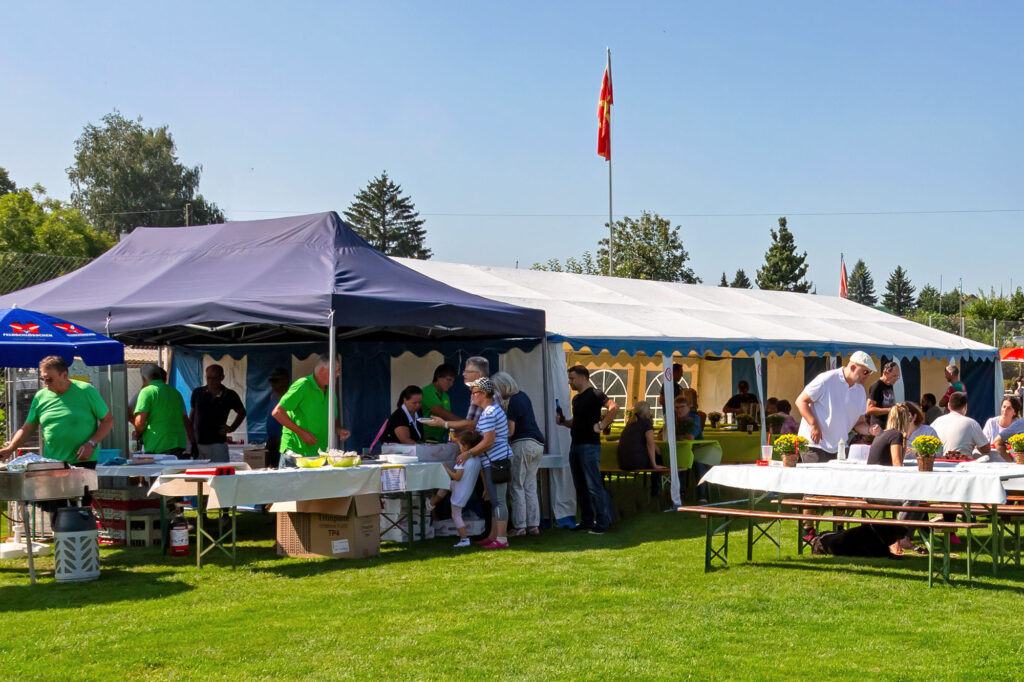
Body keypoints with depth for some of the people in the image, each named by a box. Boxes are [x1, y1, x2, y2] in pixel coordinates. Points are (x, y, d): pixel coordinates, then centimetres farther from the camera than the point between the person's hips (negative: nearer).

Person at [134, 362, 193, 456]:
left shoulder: (147, 391, -3)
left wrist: (137, 434, 9)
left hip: (158, 449, -6)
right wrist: (193, 444, 28)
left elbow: (139, 423, -11)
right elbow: (187, 421, 22)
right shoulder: (175, 391, 18)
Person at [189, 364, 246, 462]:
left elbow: (242, 412, 18)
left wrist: (232, 428, 6)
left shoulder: (229, 395, 1)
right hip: (197, 443, 2)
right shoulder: (197, 393, 5)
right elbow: (192, 414, 14)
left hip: (217, 443, -2)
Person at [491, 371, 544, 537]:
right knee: (530, 486, 11)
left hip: (523, 444, -9)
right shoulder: (523, 396, 14)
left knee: (517, 486, -2)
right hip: (537, 444, 9)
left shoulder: (513, 402, -14)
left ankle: (520, 526, -2)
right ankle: (533, 525, 10)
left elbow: (510, 431, -15)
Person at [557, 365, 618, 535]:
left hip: (590, 445, -9)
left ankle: (602, 522, -3)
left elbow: (614, 408, -25)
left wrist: (601, 425, -20)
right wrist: (563, 422, 8)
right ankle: (587, 521, 19)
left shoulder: (595, 394, -10)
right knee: (580, 487, 12)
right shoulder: (576, 398, 17)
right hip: (575, 444, 9)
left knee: (594, 486, -8)